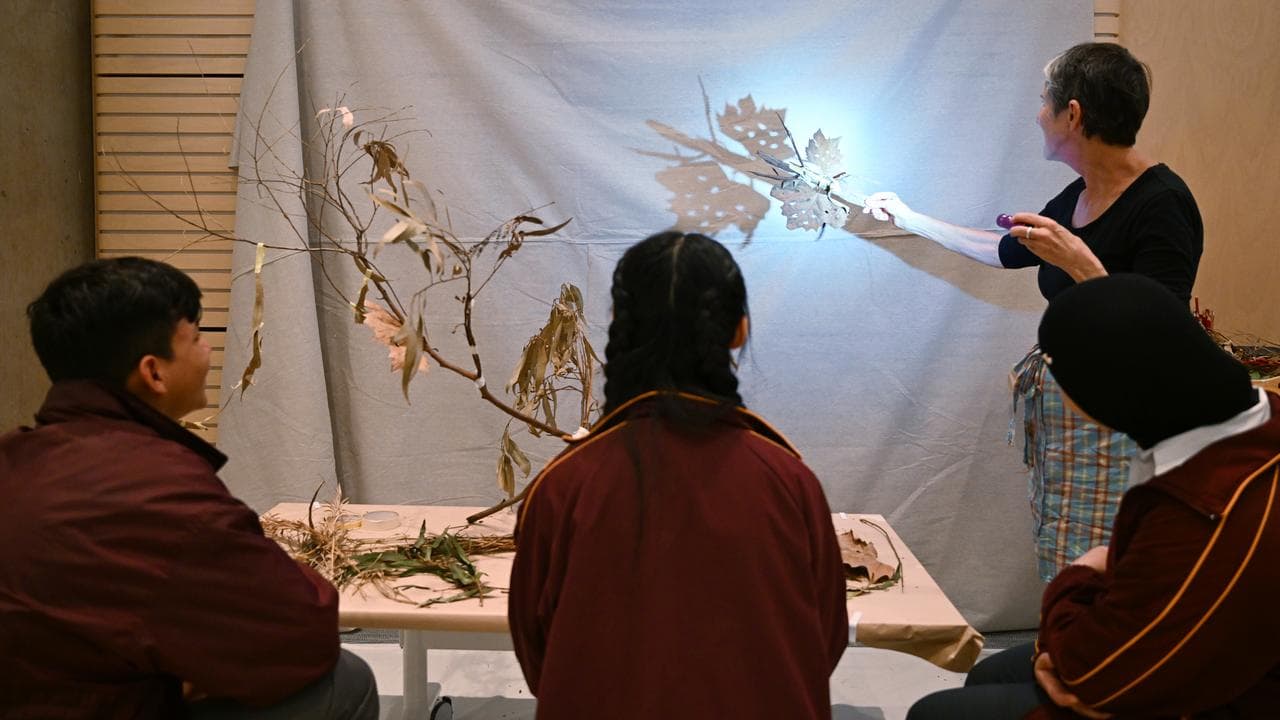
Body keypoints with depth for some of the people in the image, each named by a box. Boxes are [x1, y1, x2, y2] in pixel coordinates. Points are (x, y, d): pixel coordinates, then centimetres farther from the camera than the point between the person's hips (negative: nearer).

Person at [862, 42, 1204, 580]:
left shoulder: (1161, 203, -17)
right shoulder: (1077, 197, 7)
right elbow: (1004, 251, 26)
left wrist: (1081, 264, -28)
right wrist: (909, 219, 33)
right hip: (1061, 411, 8)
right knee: (1064, 580, 13)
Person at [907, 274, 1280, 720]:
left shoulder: (1213, 523, -39)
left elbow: (1089, 671, -26)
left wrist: (1077, 582, -6)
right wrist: (1067, 646, -8)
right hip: (1187, 666, 9)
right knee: (987, 678, 26)